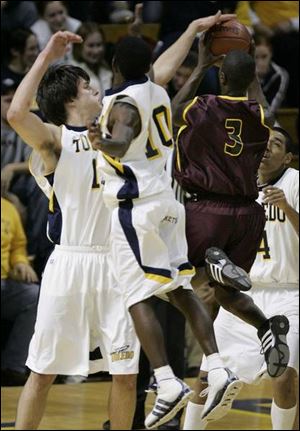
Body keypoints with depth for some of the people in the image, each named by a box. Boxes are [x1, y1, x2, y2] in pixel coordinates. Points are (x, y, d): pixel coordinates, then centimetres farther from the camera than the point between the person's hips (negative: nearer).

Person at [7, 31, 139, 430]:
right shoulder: (55, 139, -5)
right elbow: (16, 114, -26)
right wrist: (45, 58, -21)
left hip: (117, 264, 5)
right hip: (71, 263, -5)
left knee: (126, 371, 6)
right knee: (43, 371, 0)